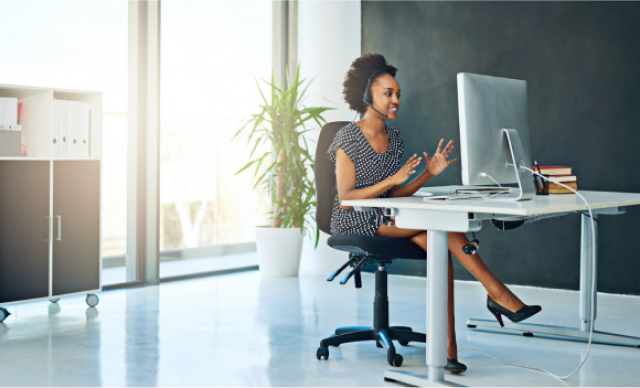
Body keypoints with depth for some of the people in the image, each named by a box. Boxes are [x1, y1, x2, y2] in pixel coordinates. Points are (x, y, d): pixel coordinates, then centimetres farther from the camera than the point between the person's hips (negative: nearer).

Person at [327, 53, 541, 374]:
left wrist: (428, 174, -3)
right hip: (354, 224, -6)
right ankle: (497, 294, -21)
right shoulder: (348, 138, -8)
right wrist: (392, 179, -21)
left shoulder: (394, 138, 13)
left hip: (385, 218, 6)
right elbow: (346, 199, -13)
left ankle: (447, 346, -32)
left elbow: (392, 196, 11)